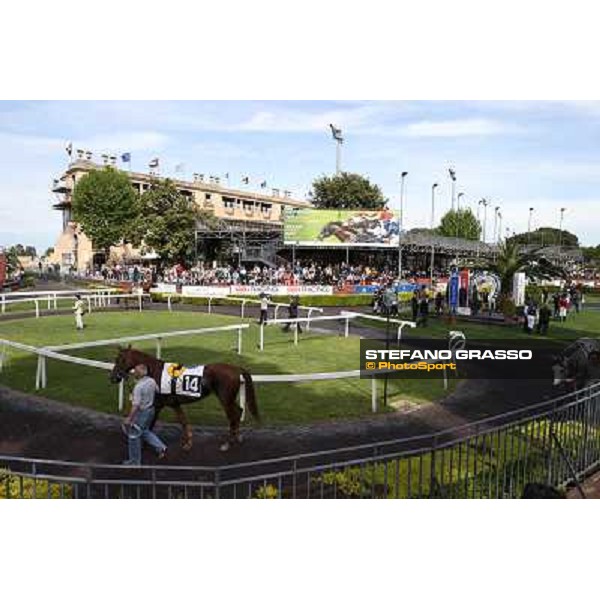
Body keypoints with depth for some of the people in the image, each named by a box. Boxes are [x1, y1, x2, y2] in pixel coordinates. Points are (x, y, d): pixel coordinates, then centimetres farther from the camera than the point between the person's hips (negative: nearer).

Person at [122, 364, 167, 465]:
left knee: (134, 436, 10)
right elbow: (157, 391, 16)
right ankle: (160, 447, 21)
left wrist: (129, 418, -23)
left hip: (142, 412, -8)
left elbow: (136, 405, -29)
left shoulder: (138, 387, -28)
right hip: (151, 410, 8)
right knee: (145, 431, 28)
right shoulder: (152, 381, -4)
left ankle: (135, 461, 23)